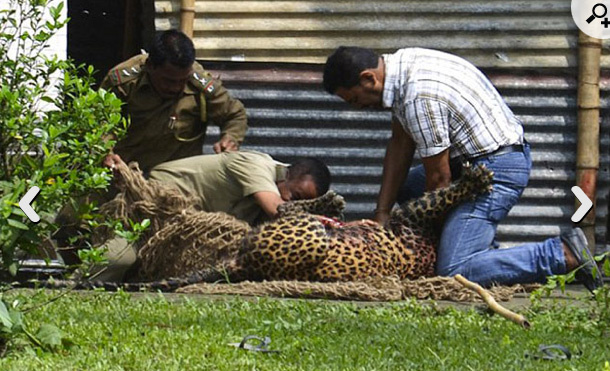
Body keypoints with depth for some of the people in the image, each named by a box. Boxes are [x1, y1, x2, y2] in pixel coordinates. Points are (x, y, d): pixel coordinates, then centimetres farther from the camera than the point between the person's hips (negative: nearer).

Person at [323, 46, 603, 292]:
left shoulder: (420, 98, -26)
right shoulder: (402, 64, 4)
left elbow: (439, 177, -17)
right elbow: (400, 145, 11)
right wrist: (381, 216, 9)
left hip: (496, 168, -11)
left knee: (454, 271, -18)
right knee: (402, 187, 24)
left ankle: (564, 254, -13)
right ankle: (484, 248, 18)